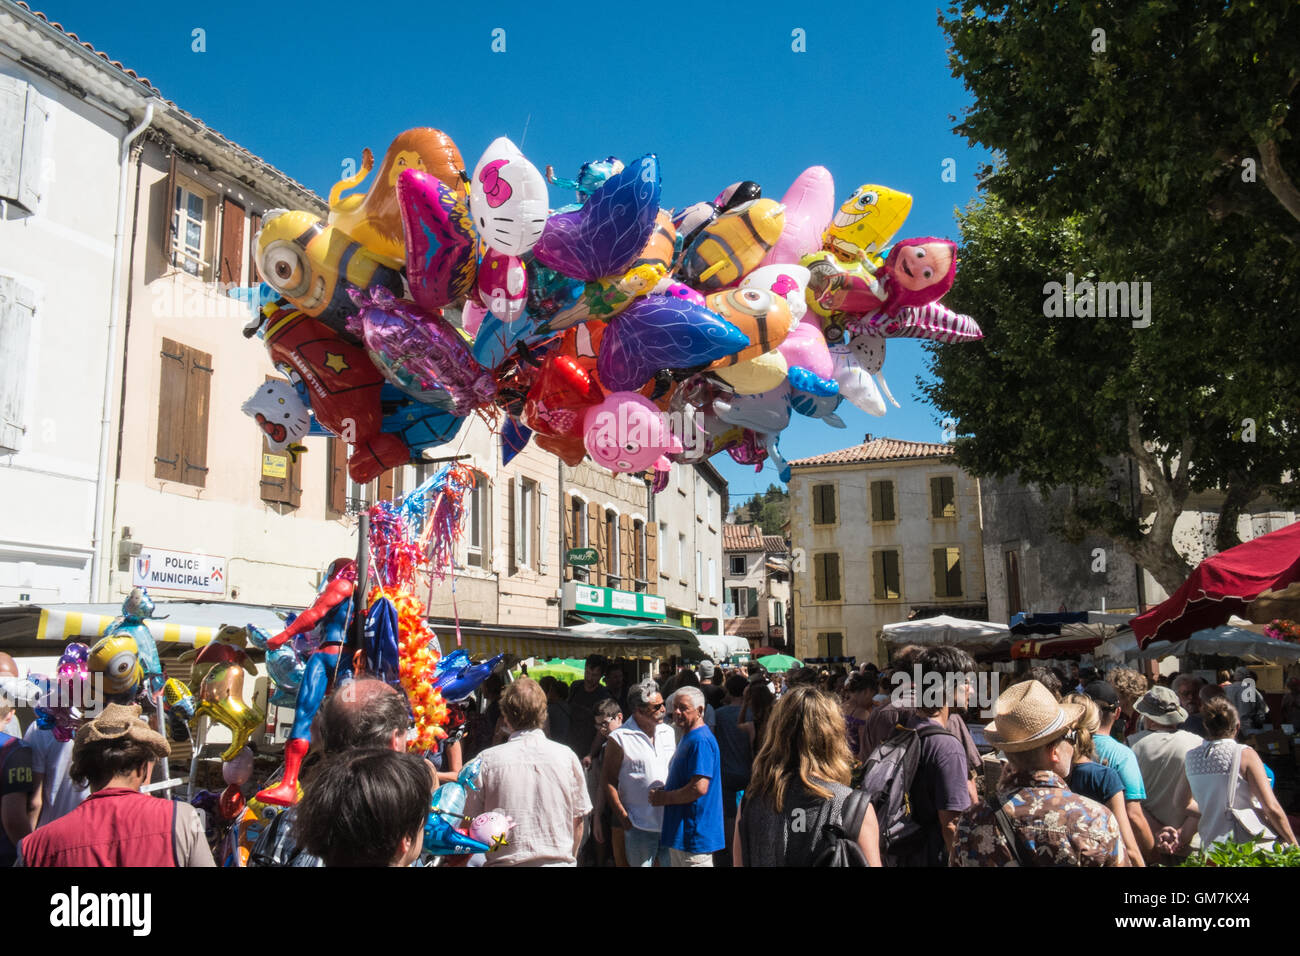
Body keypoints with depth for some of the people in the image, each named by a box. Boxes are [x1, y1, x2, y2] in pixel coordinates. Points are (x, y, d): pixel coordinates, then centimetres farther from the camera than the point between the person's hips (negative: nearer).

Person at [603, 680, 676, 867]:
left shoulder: (669, 732, 9)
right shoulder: (619, 738, -8)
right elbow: (608, 781, -6)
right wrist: (622, 816, -10)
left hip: (671, 821, 5)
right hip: (639, 824, -5)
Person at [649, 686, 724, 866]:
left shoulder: (701, 740, -19)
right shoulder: (686, 738, 15)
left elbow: (699, 788, -26)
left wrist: (665, 798, -14)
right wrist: (665, 790, 7)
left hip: (695, 835, -10)